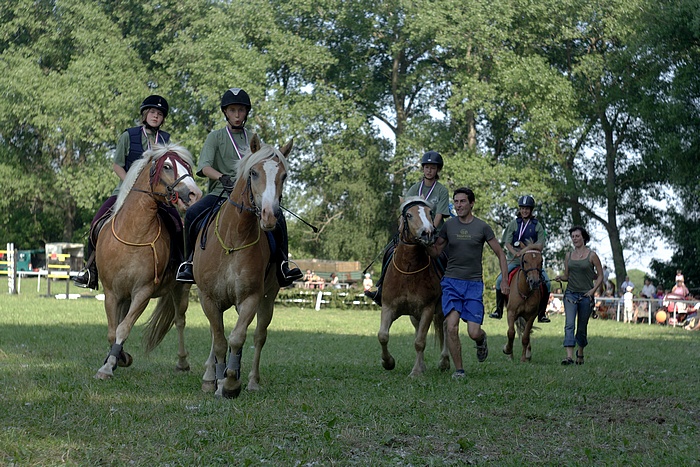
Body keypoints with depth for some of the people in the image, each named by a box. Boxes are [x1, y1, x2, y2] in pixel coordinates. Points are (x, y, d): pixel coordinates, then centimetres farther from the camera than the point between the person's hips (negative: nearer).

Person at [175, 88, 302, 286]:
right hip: (220, 193, -2)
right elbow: (204, 167, -7)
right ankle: (190, 262, -13)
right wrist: (222, 177, -27)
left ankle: (282, 265, -18)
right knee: (192, 214, -30)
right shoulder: (216, 137, 7)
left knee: (277, 215, -25)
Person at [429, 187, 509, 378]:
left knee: (473, 332, -8)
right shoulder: (449, 225, 4)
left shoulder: (482, 227, 0)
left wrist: (505, 280, 0)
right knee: (452, 328, -15)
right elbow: (436, 252, 12)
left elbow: (500, 253, 7)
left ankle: (481, 340, 30)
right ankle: (459, 369, 0)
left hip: (474, 284, -1)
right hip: (451, 282, 1)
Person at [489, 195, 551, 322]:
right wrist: (515, 253, -19)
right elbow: (507, 243, 0)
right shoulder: (514, 223, 6)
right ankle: (498, 310, -6)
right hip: (514, 260, 0)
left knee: (546, 283, -16)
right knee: (500, 280, -20)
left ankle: (542, 314, -5)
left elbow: (540, 246, -1)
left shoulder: (537, 225, 6)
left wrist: (526, 249, -17)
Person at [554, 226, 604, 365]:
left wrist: (593, 290, -12)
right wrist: (560, 278, -6)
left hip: (586, 295, -2)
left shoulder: (592, 255, -2)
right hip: (570, 294, 2)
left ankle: (580, 353, 33)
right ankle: (569, 356, -23)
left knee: (582, 327, 8)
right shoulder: (568, 256, 8)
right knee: (569, 324, -14)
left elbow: (600, 276, 1)